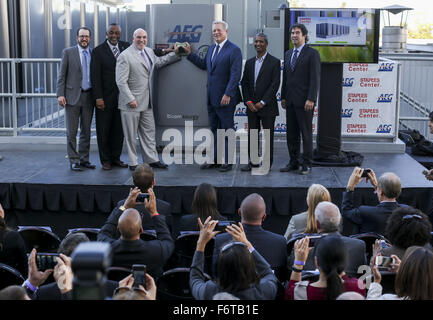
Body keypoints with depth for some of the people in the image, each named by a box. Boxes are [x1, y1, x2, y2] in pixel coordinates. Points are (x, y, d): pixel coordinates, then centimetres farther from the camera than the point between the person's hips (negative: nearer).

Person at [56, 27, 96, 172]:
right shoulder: (68, 52, 1)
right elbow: (61, 75, -1)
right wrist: (60, 94, -9)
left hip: (88, 96, 3)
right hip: (73, 96, -3)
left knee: (86, 131, 10)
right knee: (71, 132, 0)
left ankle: (84, 159, 19)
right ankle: (74, 161, 7)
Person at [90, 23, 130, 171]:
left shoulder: (126, 47, 7)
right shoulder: (98, 51, -5)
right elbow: (95, 76, -8)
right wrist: (98, 97, -14)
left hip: (122, 96, 4)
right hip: (105, 98, -4)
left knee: (119, 129, 10)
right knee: (103, 130, 4)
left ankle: (116, 158, 22)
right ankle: (105, 160, 15)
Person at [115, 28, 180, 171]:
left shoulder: (149, 51, 11)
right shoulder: (125, 56, -13)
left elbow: (158, 61, 33)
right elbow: (121, 81, -16)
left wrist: (175, 54, 25)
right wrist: (130, 99, -19)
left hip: (146, 102, 7)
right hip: (131, 103, -7)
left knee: (149, 132, 12)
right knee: (131, 134, 2)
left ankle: (152, 159, 21)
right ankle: (133, 163, 11)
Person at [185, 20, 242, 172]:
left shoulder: (234, 50, -11)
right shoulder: (211, 48, 14)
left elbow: (235, 75, -17)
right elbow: (204, 64, 28)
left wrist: (227, 94, -22)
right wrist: (189, 54, 21)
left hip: (225, 98, -8)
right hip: (211, 97, 8)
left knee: (227, 130, 2)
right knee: (214, 129, 13)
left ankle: (227, 161, 10)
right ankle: (214, 159, 22)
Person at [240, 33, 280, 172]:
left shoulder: (274, 62, -4)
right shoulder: (249, 62, 12)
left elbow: (275, 84, -10)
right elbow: (244, 83, 11)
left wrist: (262, 102, -14)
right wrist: (248, 102, -3)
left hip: (267, 107, -4)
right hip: (252, 106, 5)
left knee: (268, 135, 1)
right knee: (252, 134, 7)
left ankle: (267, 163, 9)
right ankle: (252, 161, 15)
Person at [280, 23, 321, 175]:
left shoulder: (312, 53, -5)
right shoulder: (288, 54, 16)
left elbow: (315, 78, -11)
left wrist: (311, 99, -17)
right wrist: (283, 97, 13)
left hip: (304, 100, -6)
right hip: (290, 100, 7)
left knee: (306, 133, -1)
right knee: (291, 133, 10)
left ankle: (307, 164, 6)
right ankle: (293, 162, 18)